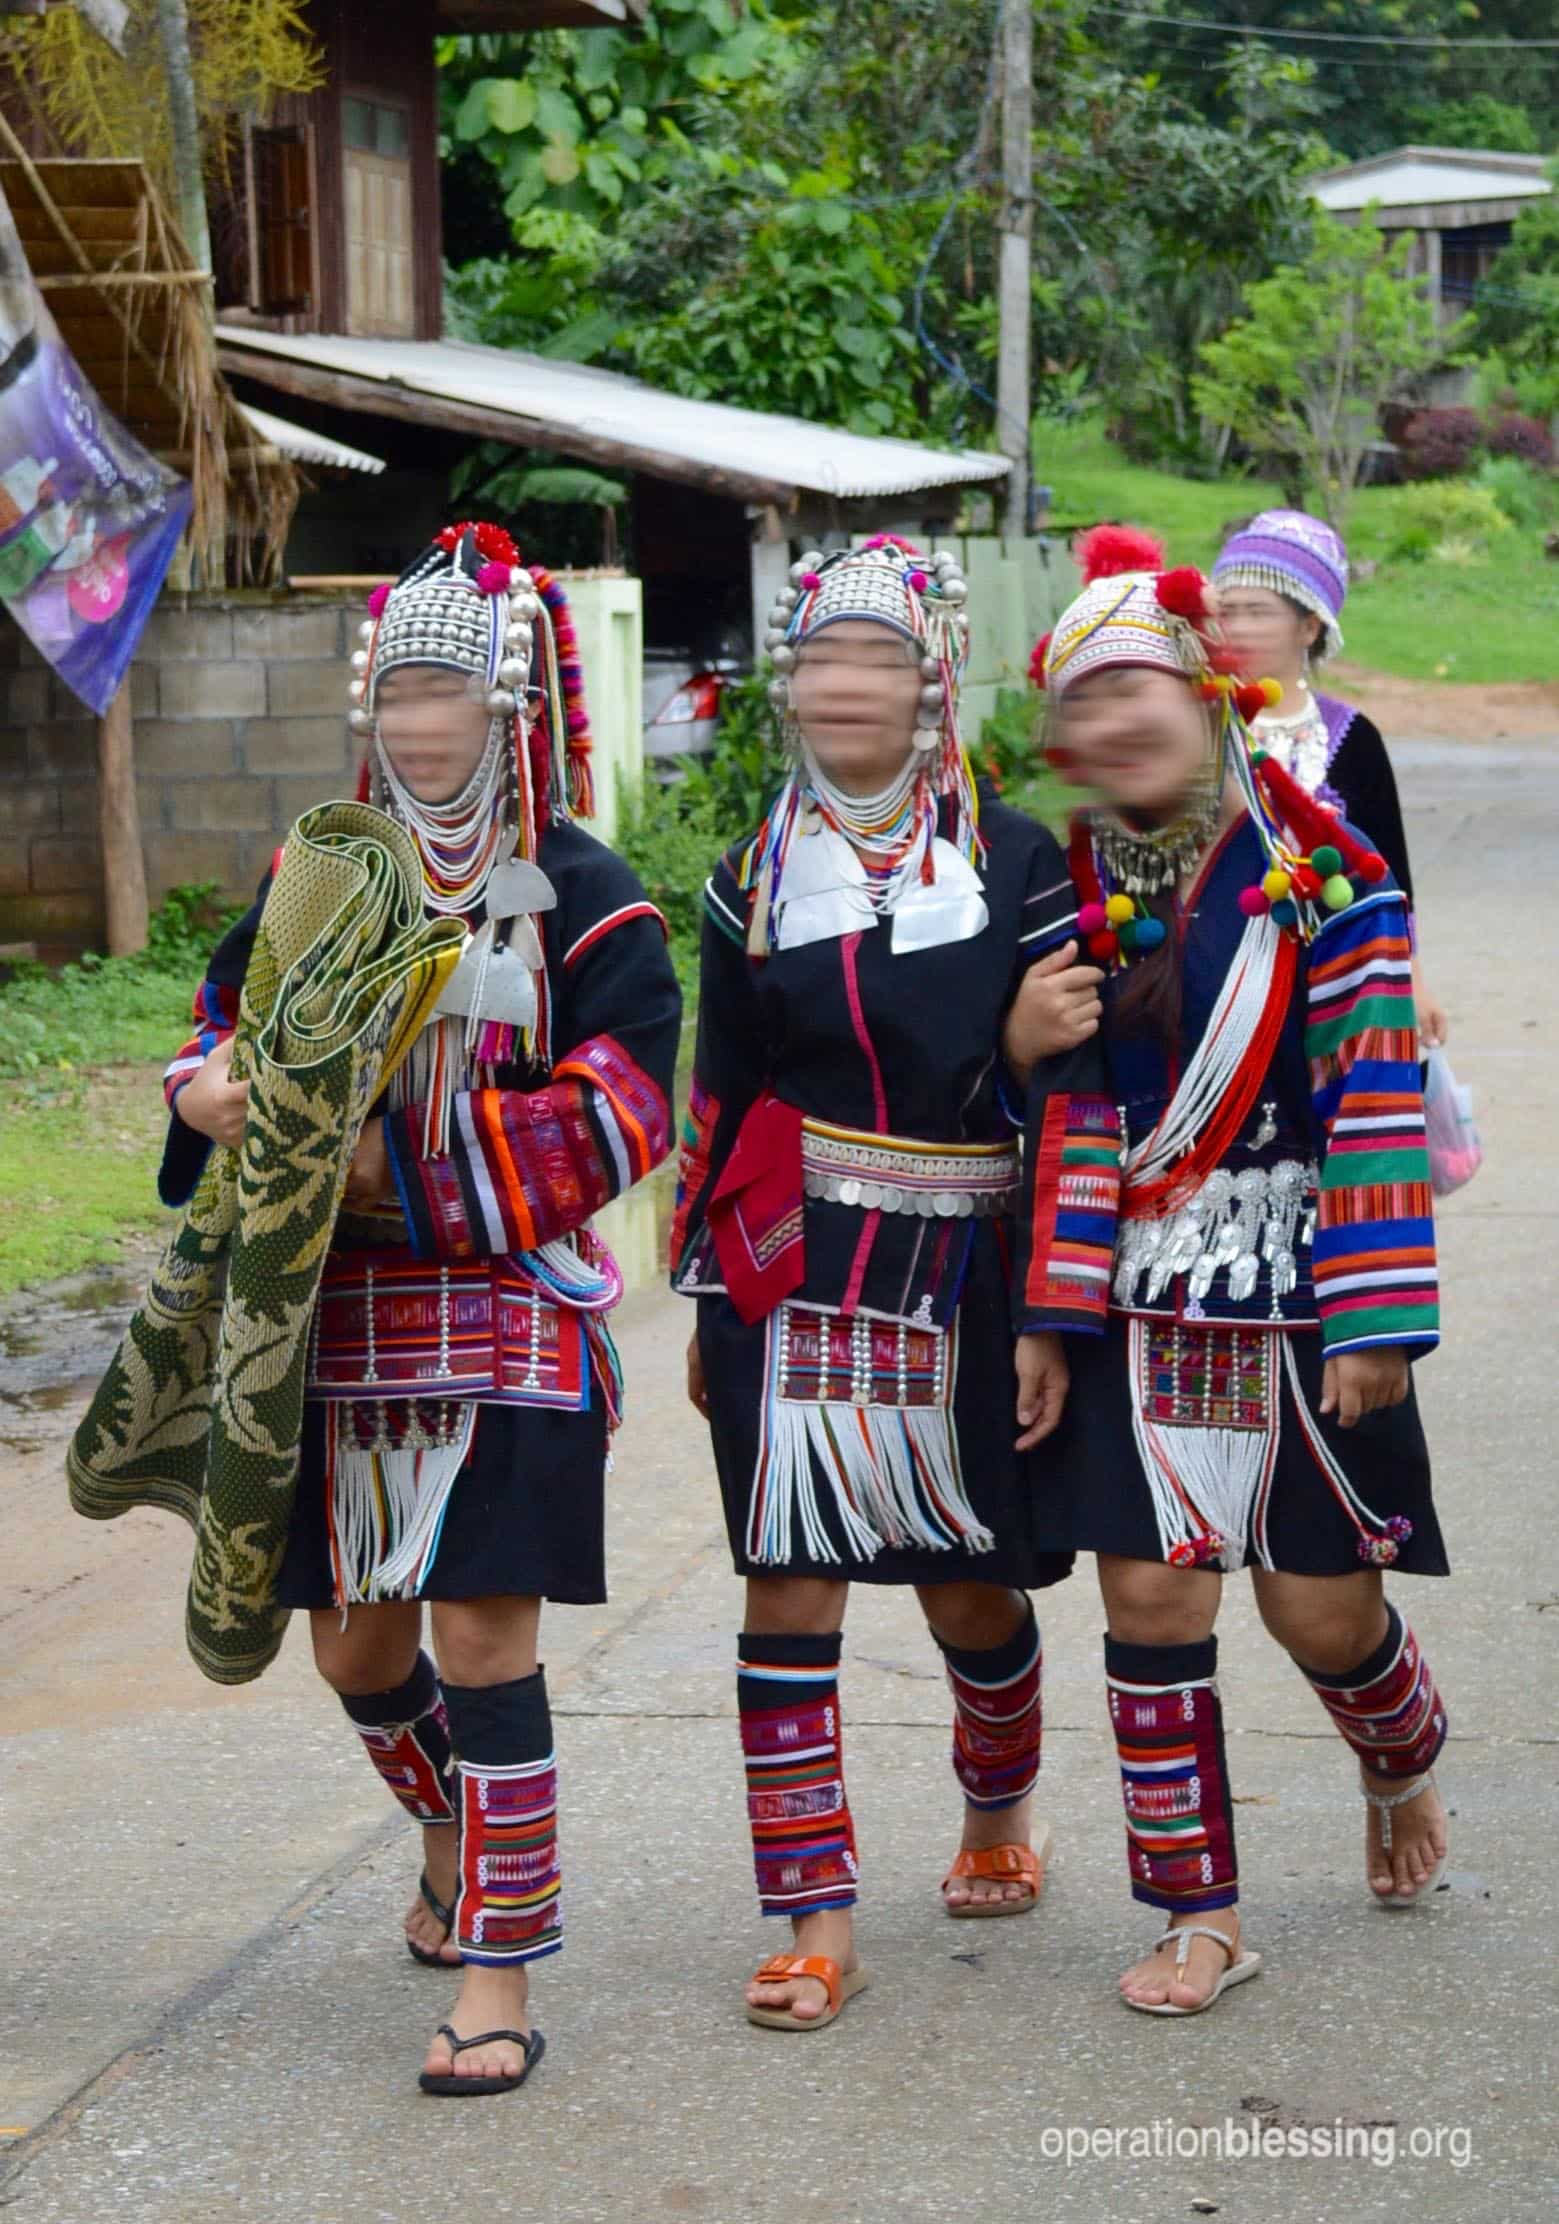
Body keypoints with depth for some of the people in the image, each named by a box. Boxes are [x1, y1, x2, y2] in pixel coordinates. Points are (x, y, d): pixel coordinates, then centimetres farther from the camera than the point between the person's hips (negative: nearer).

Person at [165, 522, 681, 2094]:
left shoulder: (580, 900, -5)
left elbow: (611, 1120, -13)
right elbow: (223, 1022, 14)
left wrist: (401, 1165, -20)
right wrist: (213, 1093, -11)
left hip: (513, 1321, -5)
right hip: (342, 1323, 5)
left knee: (481, 1627, -8)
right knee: (356, 1640, 12)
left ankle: (497, 1971, 3)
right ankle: (459, 1841, 42)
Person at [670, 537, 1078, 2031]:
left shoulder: (1014, 865, 2)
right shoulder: (755, 879, 7)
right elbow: (715, 1100, 11)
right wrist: (702, 1302, 10)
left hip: (958, 1276, -1)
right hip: (788, 1273, 1)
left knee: (970, 1583, 10)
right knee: (790, 1586, -5)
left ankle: (998, 1808, 40)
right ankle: (815, 1916, 1)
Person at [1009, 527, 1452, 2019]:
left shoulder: (1320, 870, -9)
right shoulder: (1080, 888, 4)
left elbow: (1375, 1107, -12)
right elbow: (1067, 1112, 5)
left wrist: (1376, 1322, -16)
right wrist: (1047, 1316, -1)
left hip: (1295, 1288, -3)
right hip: (1138, 1304, 4)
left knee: (1320, 1606, 3)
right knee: (1149, 1600, 0)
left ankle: (1403, 1769, 39)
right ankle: (1200, 1919, 14)